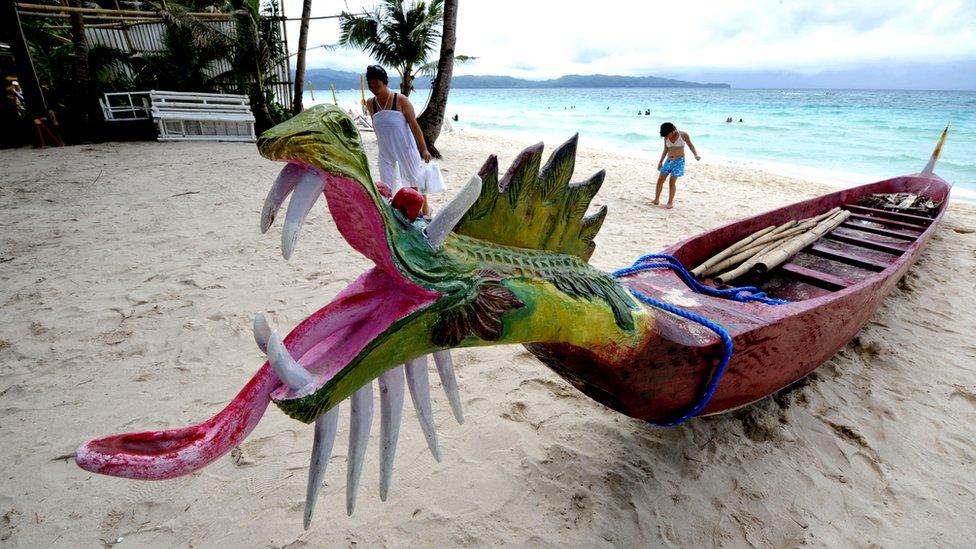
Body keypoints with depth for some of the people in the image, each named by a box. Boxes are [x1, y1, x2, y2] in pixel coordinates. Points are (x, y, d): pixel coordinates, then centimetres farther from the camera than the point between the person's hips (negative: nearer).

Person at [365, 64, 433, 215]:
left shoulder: (400, 100, -15)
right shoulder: (370, 104, -2)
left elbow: (414, 125, -12)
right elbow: (377, 128, 10)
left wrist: (424, 149, -11)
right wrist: (383, 144, 16)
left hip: (405, 148, -4)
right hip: (385, 151, 4)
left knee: (415, 177, 11)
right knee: (387, 185, 6)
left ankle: (425, 208, 30)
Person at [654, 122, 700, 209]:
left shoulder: (683, 135, -8)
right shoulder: (666, 138, 2)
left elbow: (691, 145, 3)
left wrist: (696, 155, -11)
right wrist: (660, 161, 14)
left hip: (679, 161, -4)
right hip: (668, 161, 4)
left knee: (672, 182, -9)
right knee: (660, 180, -2)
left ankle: (670, 202, 2)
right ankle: (656, 199, 10)